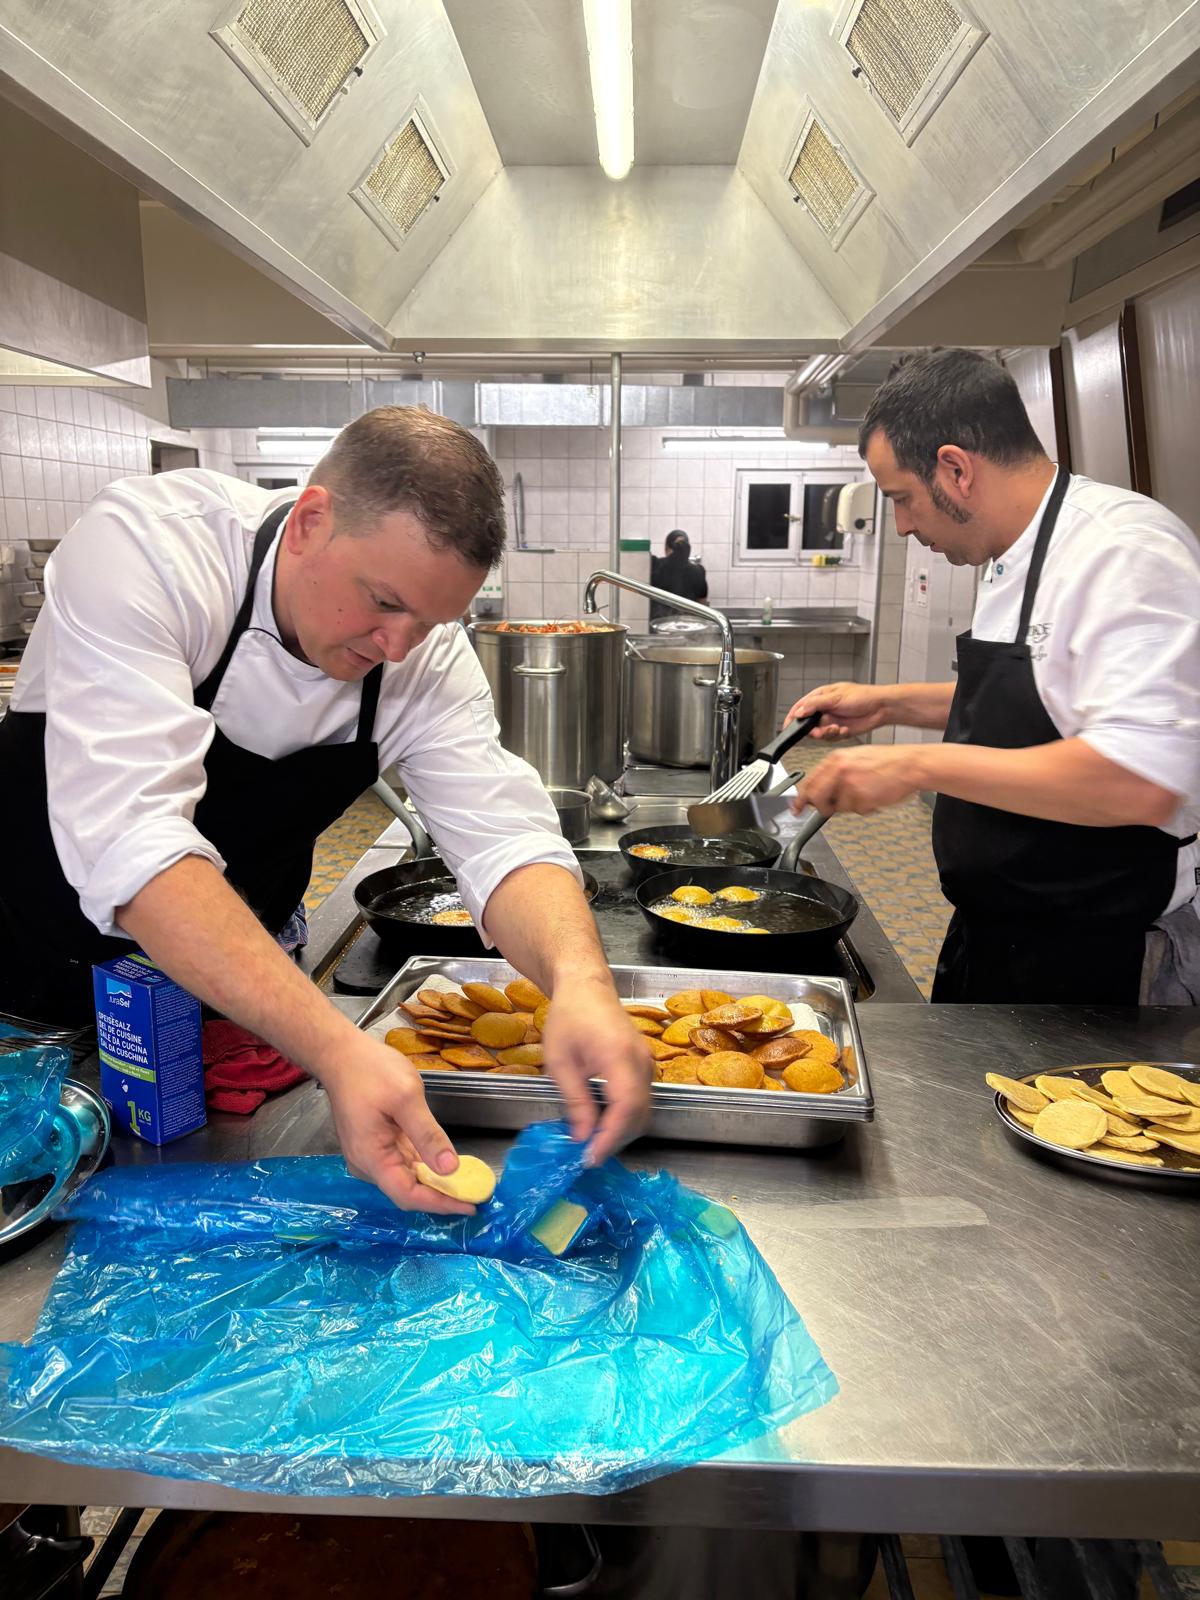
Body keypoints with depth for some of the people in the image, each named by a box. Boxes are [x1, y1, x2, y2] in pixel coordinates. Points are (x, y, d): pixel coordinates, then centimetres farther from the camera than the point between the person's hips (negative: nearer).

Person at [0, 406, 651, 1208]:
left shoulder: (429, 655, -16)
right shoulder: (143, 547, -30)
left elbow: (505, 838, -22)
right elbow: (131, 838, -40)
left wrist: (581, 980, -43)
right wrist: (337, 1049, -51)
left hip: (241, 995, 3)